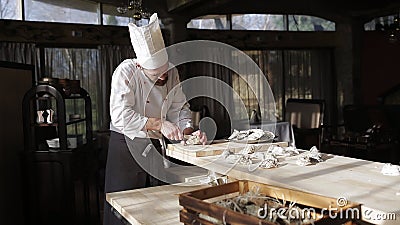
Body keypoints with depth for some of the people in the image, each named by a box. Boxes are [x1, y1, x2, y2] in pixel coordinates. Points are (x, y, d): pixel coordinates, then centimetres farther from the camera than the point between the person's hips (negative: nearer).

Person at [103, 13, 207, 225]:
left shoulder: (172, 73, 1)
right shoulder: (126, 71, -16)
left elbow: (179, 108, 9)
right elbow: (121, 115, -24)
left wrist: (189, 131, -9)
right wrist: (159, 124, -28)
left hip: (156, 147, 5)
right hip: (126, 146, -5)